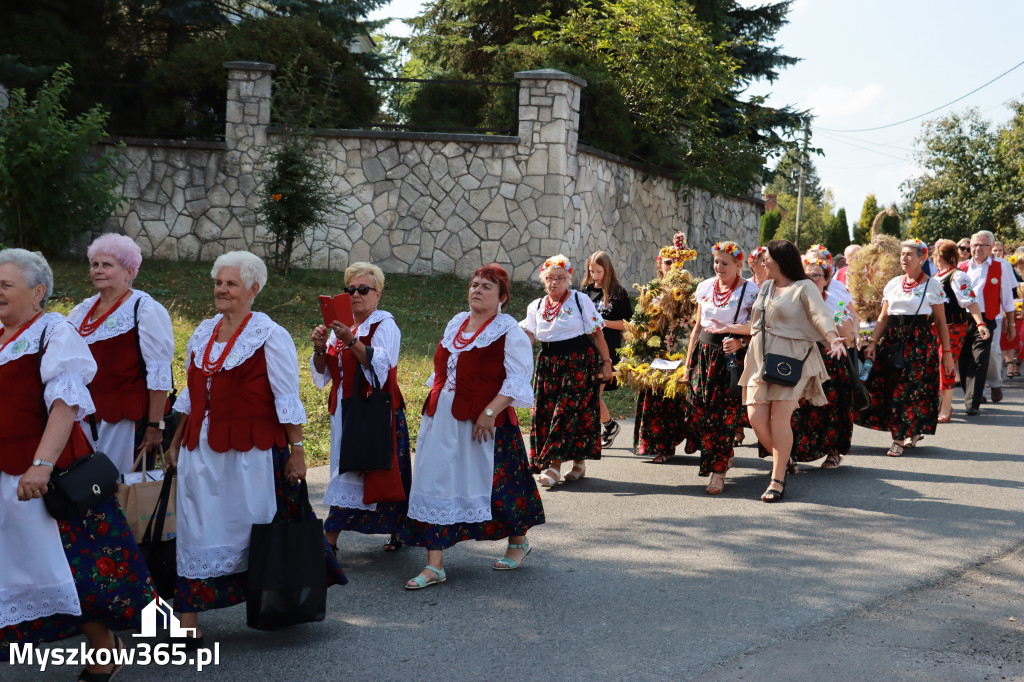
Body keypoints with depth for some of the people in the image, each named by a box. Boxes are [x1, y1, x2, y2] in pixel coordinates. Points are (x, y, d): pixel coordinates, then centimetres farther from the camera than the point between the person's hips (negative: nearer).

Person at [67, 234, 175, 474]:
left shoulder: (145, 309, -7)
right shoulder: (81, 311, 12)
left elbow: (159, 372, -11)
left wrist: (155, 426, -14)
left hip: (127, 419, -6)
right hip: (85, 417, 6)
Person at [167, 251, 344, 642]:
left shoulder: (270, 336, -5)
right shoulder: (203, 333, 13)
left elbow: (287, 400, -7)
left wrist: (296, 450, -9)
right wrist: (176, 442, 20)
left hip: (251, 451, -6)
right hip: (201, 449, 6)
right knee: (196, 533, 4)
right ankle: (187, 623, 6)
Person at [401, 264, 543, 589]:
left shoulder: (509, 331, -7)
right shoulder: (456, 323, 13)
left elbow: (517, 379, -14)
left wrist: (489, 412, -21)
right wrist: (434, 407, 14)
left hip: (484, 420, -6)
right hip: (443, 417, 6)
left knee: (496, 482, 5)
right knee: (436, 485, 1)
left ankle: (518, 541, 34)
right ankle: (434, 565, 3)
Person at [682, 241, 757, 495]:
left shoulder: (750, 290, -5)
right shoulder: (705, 287, 10)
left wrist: (739, 340, -21)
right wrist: (689, 359, 14)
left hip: (732, 357, -5)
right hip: (704, 354, 5)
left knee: (725, 414, -7)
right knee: (698, 409, 0)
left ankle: (718, 471, 1)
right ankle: (724, 456, 24)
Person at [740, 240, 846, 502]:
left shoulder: (804, 288, -4)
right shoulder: (766, 287, 16)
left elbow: (821, 315, -20)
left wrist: (832, 339, -35)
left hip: (792, 359, -6)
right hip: (761, 358, 6)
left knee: (779, 417, -12)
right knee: (756, 416, -5)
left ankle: (777, 480, -4)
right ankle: (782, 459, 20)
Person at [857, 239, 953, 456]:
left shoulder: (932, 285, 0)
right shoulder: (893, 284, 11)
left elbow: (941, 322, 0)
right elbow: (883, 318, 12)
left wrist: (947, 352, -3)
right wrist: (873, 343, 0)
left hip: (919, 340, -4)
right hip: (892, 339, 4)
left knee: (910, 388, -7)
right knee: (883, 385, 0)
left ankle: (901, 438, 2)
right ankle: (913, 432, 16)